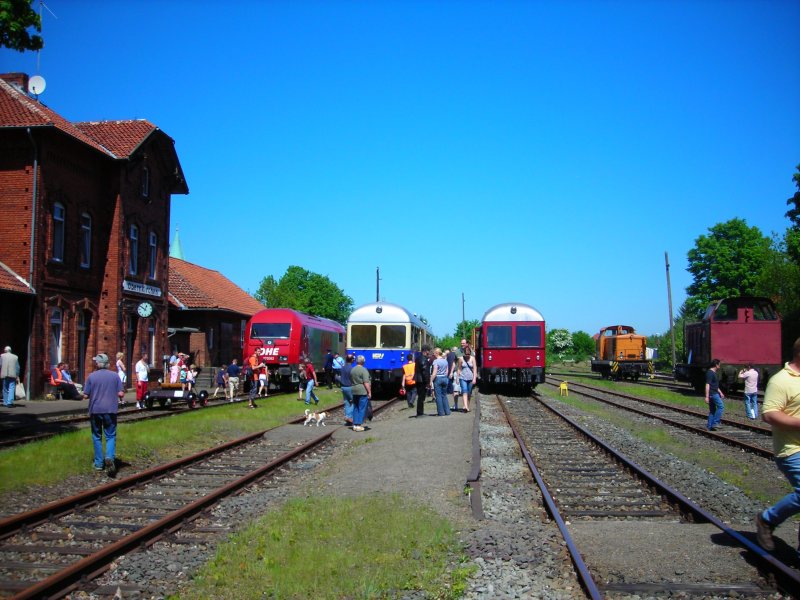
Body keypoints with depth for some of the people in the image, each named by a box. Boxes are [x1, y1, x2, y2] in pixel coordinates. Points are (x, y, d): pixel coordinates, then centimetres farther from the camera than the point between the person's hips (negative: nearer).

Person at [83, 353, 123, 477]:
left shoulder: (91, 377, -2)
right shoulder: (115, 376, -1)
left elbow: (86, 395, -2)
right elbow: (121, 393, -4)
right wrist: (116, 395, 18)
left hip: (95, 410, 0)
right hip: (110, 410, 0)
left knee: (97, 436, 13)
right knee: (110, 436, 4)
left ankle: (99, 463, 16)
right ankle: (110, 457, -20)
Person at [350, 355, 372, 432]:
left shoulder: (352, 370, 11)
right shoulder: (364, 370, -12)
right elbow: (366, 383, -16)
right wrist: (369, 392, -13)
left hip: (354, 391, 7)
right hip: (363, 391, -7)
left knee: (355, 408, 13)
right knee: (362, 408, -2)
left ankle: (355, 424, 14)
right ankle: (359, 425, -3)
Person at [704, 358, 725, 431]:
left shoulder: (714, 373, 19)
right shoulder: (710, 373, -14)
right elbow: (707, 385, -20)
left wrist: (720, 392, 27)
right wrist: (707, 396, -24)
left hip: (715, 393, 10)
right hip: (712, 394, -10)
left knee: (712, 410, 9)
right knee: (721, 406, -10)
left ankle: (710, 427, 11)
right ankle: (715, 422, -10)